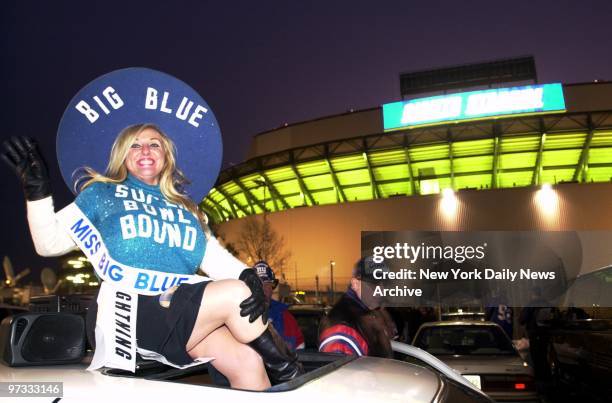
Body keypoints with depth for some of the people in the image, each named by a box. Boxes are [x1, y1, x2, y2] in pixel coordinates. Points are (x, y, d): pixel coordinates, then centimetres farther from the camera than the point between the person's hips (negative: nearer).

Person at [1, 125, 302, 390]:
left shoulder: (186, 209, 22)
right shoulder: (103, 193, 13)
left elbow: (217, 259, 9)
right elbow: (50, 243, 7)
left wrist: (248, 276, -11)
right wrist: (37, 190, -8)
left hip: (184, 310, 5)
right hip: (132, 310, -4)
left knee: (247, 361, -19)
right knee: (235, 294, -22)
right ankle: (286, 371, -3)